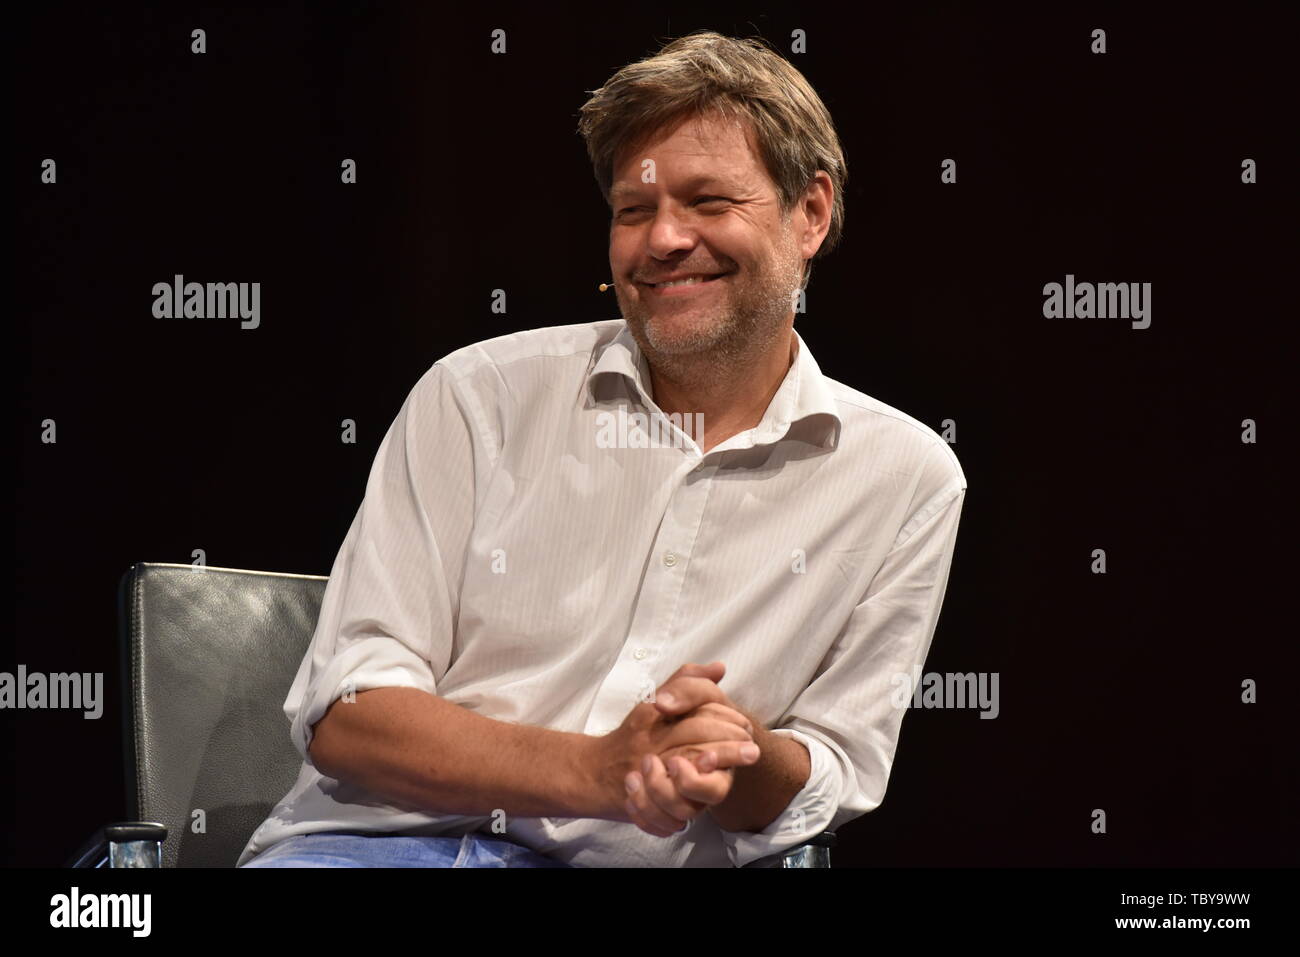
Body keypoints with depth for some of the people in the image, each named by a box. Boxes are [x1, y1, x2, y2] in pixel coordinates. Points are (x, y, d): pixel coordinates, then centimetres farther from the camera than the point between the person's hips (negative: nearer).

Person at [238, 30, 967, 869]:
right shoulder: (478, 396, 4)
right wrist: (599, 772, -16)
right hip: (386, 836, -1)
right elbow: (345, 715, -1)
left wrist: (740, 761, -14)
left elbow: (835, 775, 10)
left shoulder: (905, 478, 7)